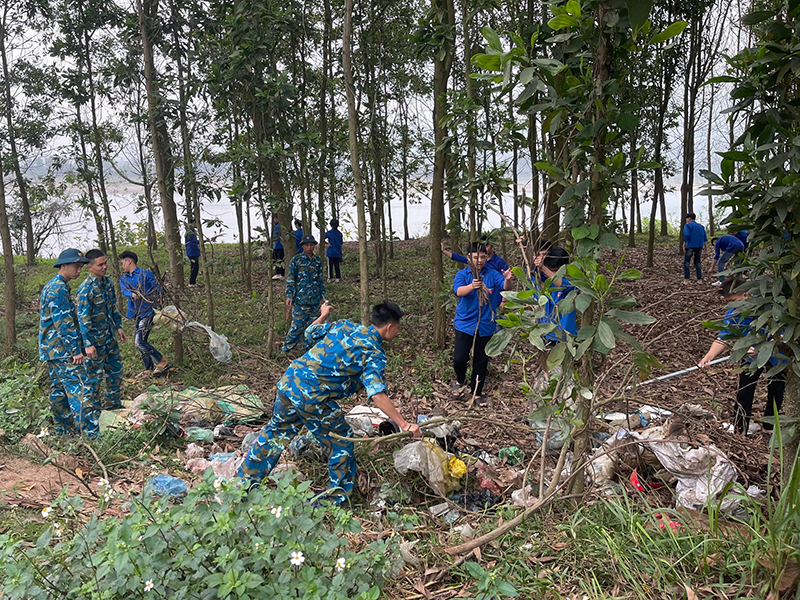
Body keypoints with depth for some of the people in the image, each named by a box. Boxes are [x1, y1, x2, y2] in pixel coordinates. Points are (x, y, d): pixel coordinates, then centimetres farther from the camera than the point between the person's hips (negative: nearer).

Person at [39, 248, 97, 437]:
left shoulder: (52, 286, 17)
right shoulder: (59, 288, -16)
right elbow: (63, 323, -21)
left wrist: (75, 346, 24)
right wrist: (76, 350, -20)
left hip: (52, 349, 11)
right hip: (62, 350, -11)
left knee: (59, 390, 15)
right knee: (80, 389, -14)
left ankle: (64, 429, 24)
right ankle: (92, 433, -18)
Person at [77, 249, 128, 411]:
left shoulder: (108, 282, 3)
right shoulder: (86, 289, -21)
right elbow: (83, 318, -20)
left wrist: (119, 327, 13)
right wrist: (88, 344, -21)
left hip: (110, 337, 8)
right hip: (96, 340, -8)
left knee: (115, 370, 16)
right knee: (95, 375, 5)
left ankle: (113, 403, 32)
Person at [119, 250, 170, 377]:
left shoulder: (145, 274, -2)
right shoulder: (124, 279, 13)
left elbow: (157, 288, -3)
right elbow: (124, 291, -6)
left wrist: (150, 299, -19)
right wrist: (132, 294, -27)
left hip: (147, 312, -7)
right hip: (136, 314, 7)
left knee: (139, 342, -16)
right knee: (140, 343, 11)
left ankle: (162, 362, -7)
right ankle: (149, 369, 22)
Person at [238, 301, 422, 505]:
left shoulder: (345, 326, 10)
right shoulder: (375, 354, -8)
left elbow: (310, 333, 23)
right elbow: (377, 394, -22)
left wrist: (323, 316, 43)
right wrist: (404, 424, -23)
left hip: (288, 382, 7)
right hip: (313, 400, -7)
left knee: (275, 433, 27)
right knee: (341, 446, 13)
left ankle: (245, 480, 42)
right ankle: (338, 500, 25)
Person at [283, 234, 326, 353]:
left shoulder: (318, 260, 11)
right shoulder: (296, 259, -2)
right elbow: (290, 279, -2)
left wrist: (322, 295, 15)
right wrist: (289, 296, -8)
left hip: (315, 299, 5)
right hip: (300, 299, -4)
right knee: (298, 324, -6)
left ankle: (306, 346, 21)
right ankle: (287, 347, 8)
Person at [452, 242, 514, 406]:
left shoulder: (493, 275, 0)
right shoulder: (462, 274, -2)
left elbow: (505, 287, -16)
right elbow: (459, 291, -21)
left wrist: (508, 280, -39)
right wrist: (472, 286, -42)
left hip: (485, 326, 1)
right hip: (465, 324, -1)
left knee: (481, 361, 10)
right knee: (459, 358, -8)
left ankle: (477, 392, 27)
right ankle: (460, 380, 24)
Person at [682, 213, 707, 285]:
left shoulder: (687, 225, -2)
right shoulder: (700, 226, 17)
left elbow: (686, 235, -15)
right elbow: (704, 238, 13)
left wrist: (684, 245, -11)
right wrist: (702, 247, 15)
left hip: (690, 246, -6)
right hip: (699, 246, 6)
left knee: (686, 262, 1)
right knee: (697, 262, 14)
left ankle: (686, 280, -8)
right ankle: (700, 279, 9)